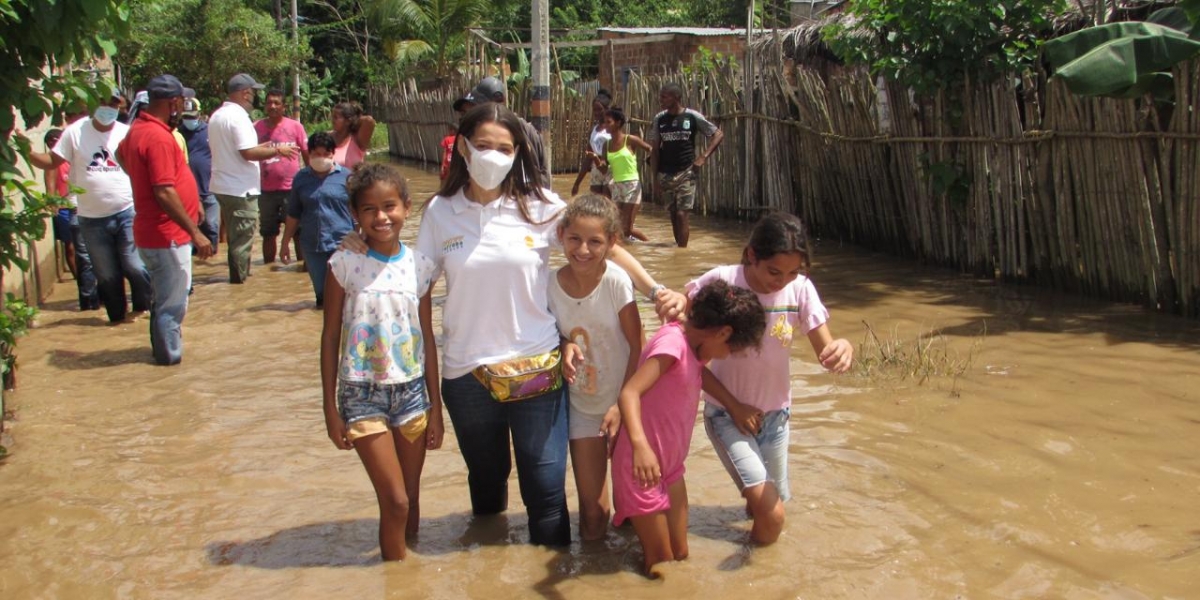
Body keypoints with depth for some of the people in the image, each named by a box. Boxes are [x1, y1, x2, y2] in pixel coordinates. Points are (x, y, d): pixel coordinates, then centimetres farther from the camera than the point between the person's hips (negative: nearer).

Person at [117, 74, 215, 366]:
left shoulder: (138, 129, 8)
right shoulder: (159, 137, -22)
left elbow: (122, 154, 30)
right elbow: (165, 193, -27)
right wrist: (195, 232, -23)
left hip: (152, 231, 10)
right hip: (167, 235, -10)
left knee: (164, 297, 23)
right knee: (173, 301, 3)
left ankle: (163, 347, 35)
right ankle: (170, 355, 14)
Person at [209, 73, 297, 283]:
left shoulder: (216, 116, 12)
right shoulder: (238, 116, -17)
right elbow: (248, 153, -24)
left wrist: (261, 147, 19)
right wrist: (277, 151, -12)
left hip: (221, 186, 10)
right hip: (241, 189, -10)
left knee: (235, 237, 20)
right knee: (242, 241, -1)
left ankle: (237, 278, 29)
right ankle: (240, 282, 3)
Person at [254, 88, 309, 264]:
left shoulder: (295, 126, -2)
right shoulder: (256, 127, 2)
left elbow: (307, 154, 3)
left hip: (292, 188, -2)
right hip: (267, 190, 2)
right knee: (268, 233, 11)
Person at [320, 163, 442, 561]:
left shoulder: (419, 266, 0)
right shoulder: (345, 264, -8)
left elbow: (428, 338, 6)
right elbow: (330, 338, -2)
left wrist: (435, 406, 7)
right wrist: (330, 408, -2)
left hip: (411, 390, 3)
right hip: (363, 394, -3)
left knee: (410, 500, 11)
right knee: (395, 501, -5)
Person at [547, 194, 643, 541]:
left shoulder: (616, 282, -19)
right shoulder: (552, 284, -10)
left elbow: (637, 347, -13)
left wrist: (622, 405, -16)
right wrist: (565, 349, -18)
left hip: (621, 402, -2)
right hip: (581, 405, 2)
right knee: (592, 522, 4)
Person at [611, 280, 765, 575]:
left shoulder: (694, 345, 4)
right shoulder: (672, 342, -23)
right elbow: (629, 393, -35)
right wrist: (640, 445, -50)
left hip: (670, 466, 9)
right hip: (643, 467, -9)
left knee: (680, 557, 14)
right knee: (661, 566, 3)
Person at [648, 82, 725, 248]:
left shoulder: (692, 117, -7)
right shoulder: (659, 119, 2)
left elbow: (718, 134, -2)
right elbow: (655, 150, 6)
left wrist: (703, 157, -12)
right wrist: (655, 178, 2)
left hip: (686, 173, -4)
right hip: (665, 174, 4)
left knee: (681, 214, -10)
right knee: (673, 215, 9)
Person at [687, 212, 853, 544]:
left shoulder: (800, 289, -14)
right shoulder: (720, 283, -22)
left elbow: (826, 352, -13)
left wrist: (844, 348, -38)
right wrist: (733, 405, -14)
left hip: (775, 413, 4)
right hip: (727, 412, -3)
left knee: (769, 503, 19)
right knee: (771, 516, -15)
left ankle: (751, 497, 54)